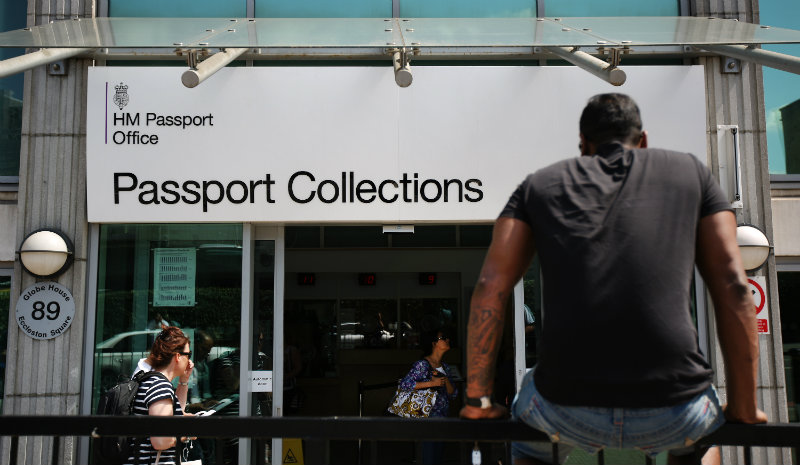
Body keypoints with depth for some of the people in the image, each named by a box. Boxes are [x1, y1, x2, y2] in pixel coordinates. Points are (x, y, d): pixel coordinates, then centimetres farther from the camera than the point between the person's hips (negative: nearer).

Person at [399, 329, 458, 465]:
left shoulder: (445, 367, 14)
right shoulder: (423, 364, -11)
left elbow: (452, 394, 13)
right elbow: (404, 384, -19)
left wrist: (445, 380, -7)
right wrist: (432, 383, -20)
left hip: (443, 417, 8)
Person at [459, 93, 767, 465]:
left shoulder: (541, 184, 15)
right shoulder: (690, 172, 15)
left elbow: (490, 288, 5)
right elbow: (733, 288, 8)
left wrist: (478, 399, 12)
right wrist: (744, 407, 16)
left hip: (566, 408, 0)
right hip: (671, 413, 1)